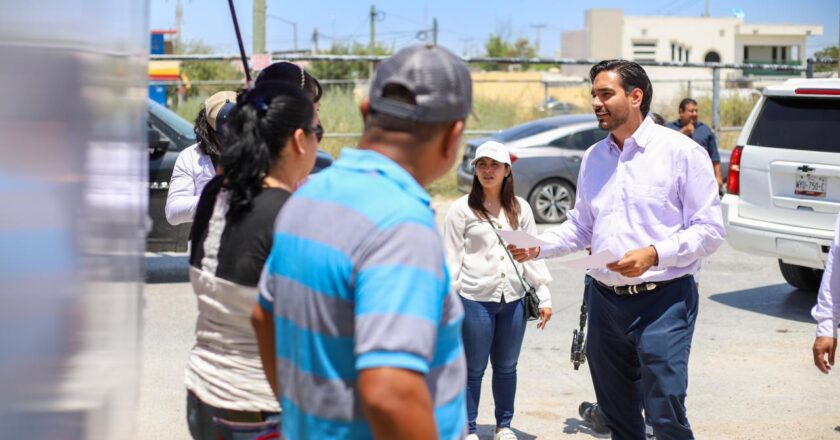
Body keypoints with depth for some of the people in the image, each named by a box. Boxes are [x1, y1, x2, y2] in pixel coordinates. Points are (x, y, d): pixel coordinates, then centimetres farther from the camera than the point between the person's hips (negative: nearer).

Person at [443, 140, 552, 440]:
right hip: (475, 301, -3)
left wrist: (544, 296, 5)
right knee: (474, 369, 5)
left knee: (507, 367, 13)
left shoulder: (520, 209, 8)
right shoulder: (462, 209, -2)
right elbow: (451, 259, -3)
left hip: (513, 301, 3)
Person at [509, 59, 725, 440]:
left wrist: (653, 254, -22)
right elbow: (579, 227, 20)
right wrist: (537, 247, 2)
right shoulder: (594, 157, 13)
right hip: (605, 302, 6)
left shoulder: (681, 152, -5)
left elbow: (710, 230, -8)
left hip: (662, 301, -6)